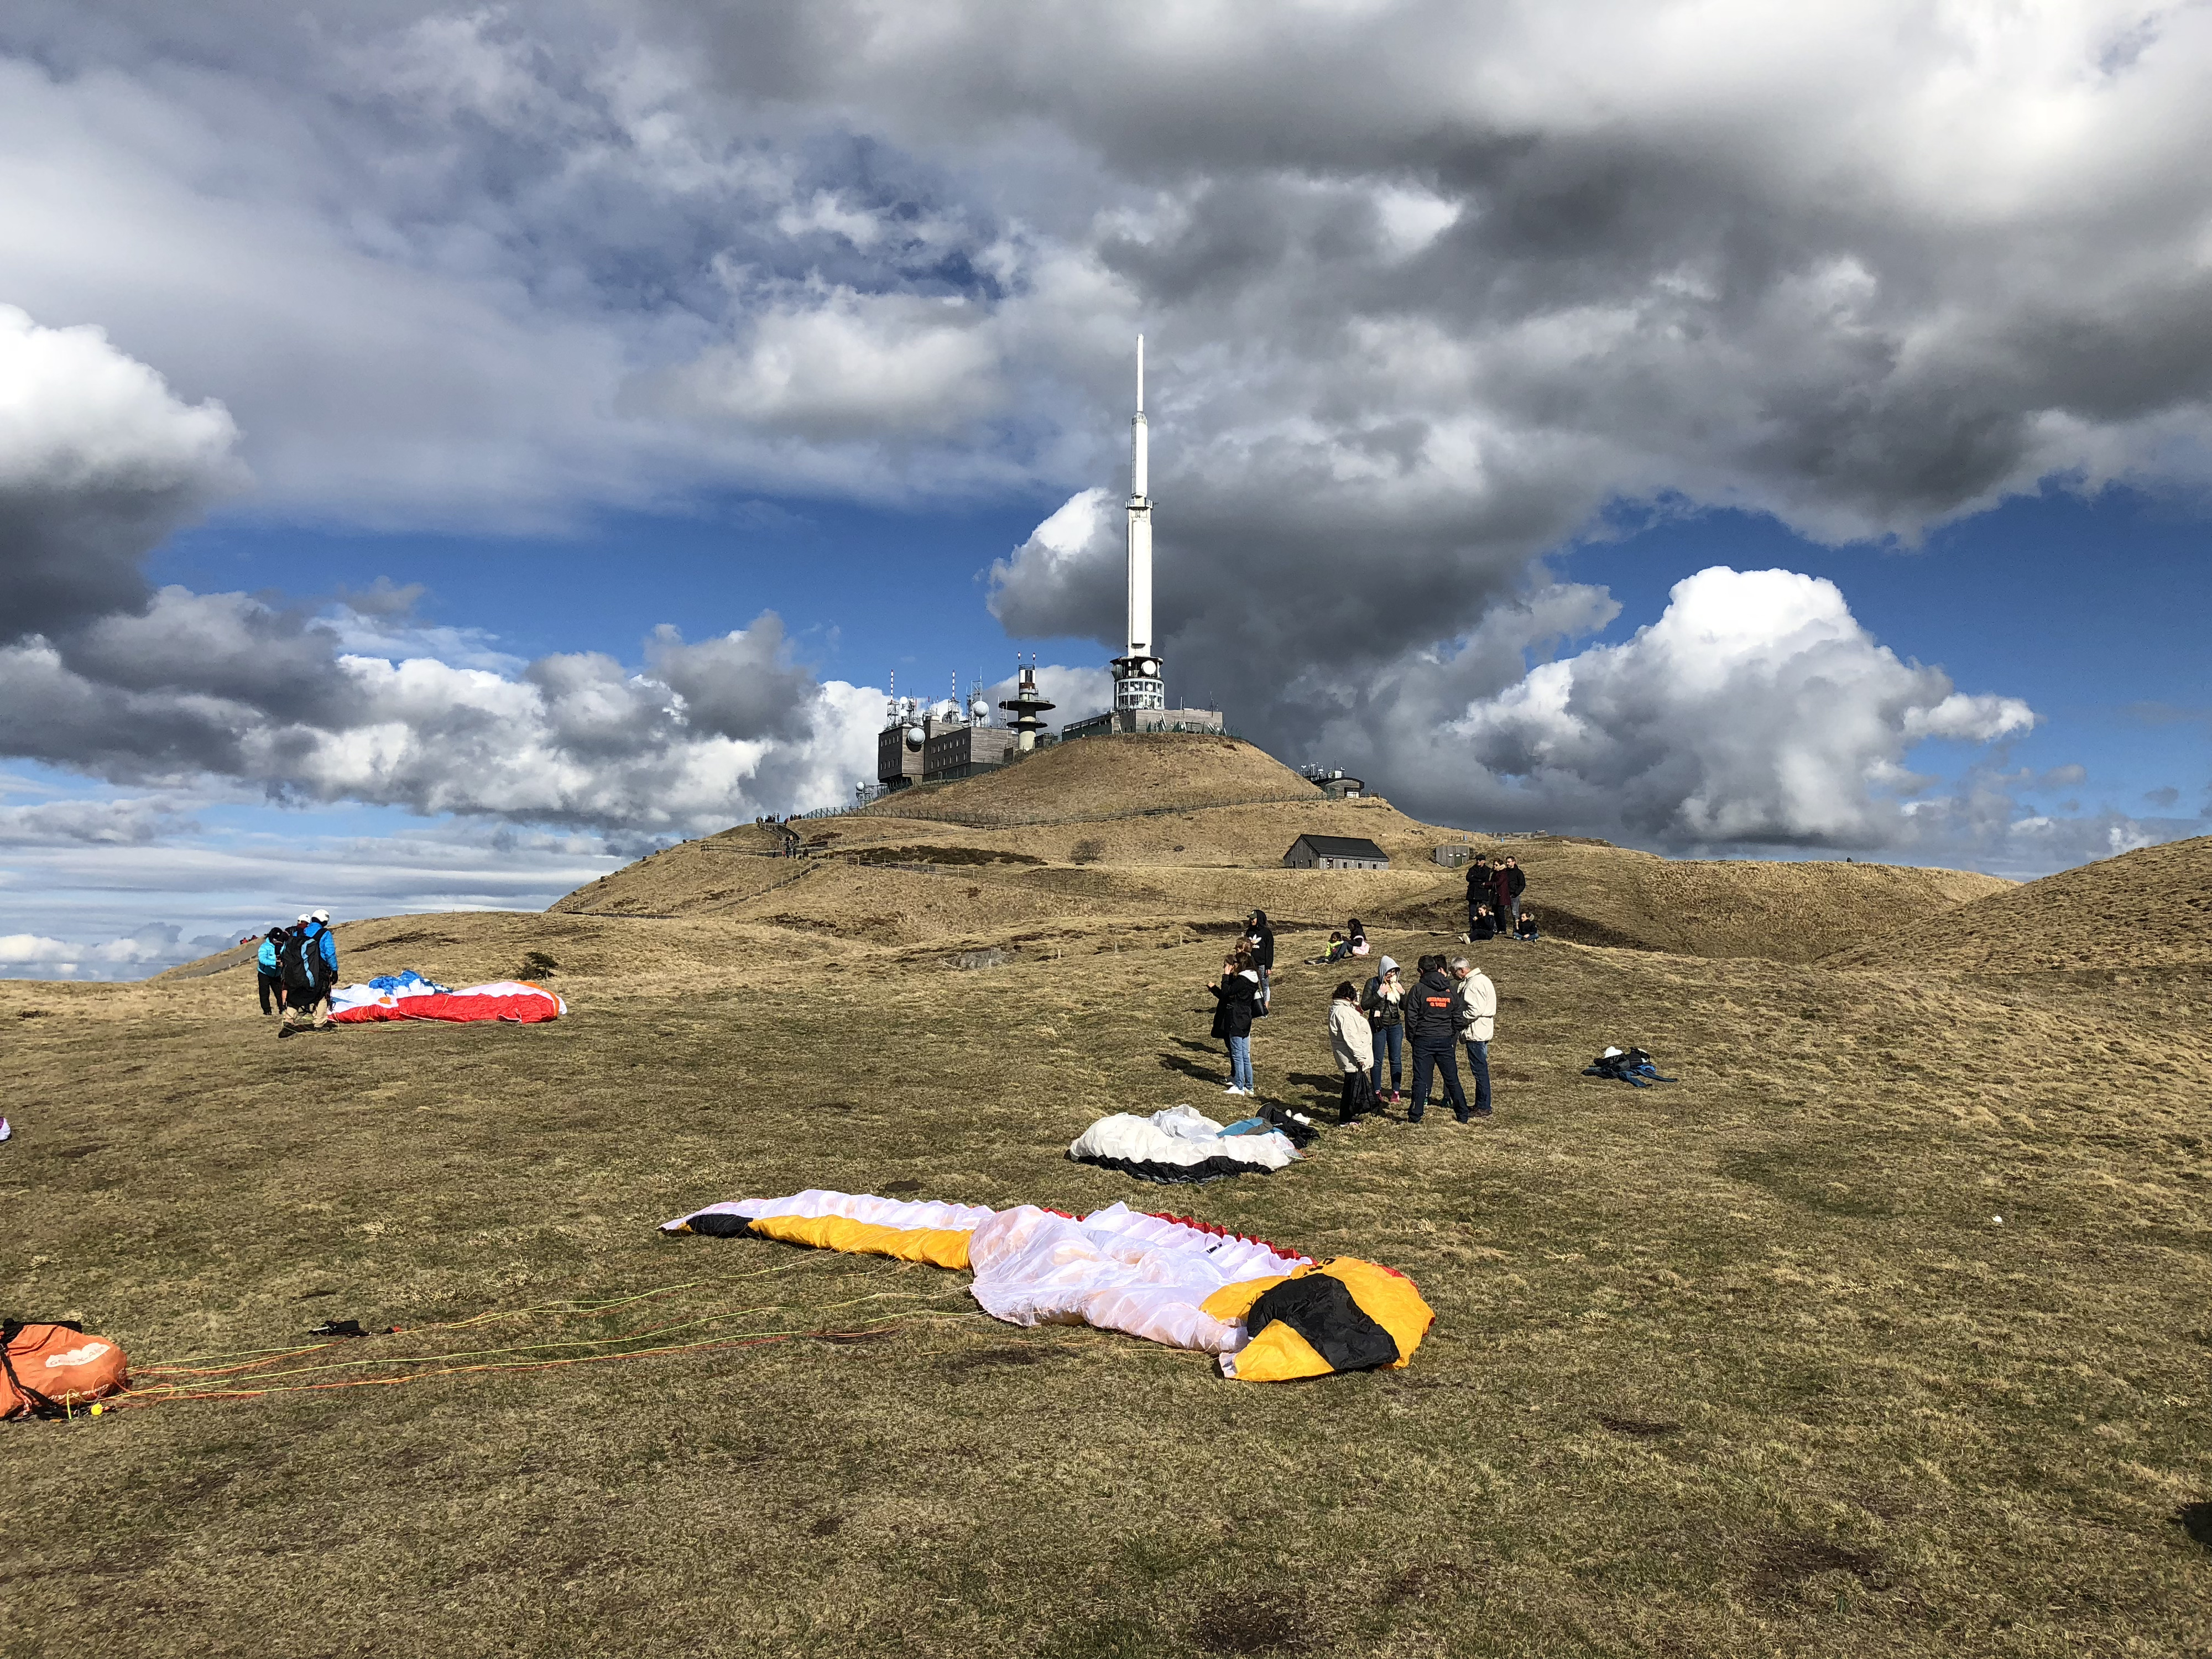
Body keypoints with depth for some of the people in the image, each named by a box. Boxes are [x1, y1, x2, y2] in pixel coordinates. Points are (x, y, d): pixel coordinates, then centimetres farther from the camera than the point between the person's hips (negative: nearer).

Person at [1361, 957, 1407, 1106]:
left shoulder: (1398, 984, 6)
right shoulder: (1373, 983, -5)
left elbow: (1404, 1007, 8)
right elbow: (1364, 1006, -10)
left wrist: (1402, 993, -9)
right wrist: (1379, 994, -18)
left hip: (1396, 1025, 3)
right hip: (1378, 1026, -3)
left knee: (1396, 1059, 3)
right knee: (1377, 1060, 0)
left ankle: (1396, 1092, 10)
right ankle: (1377, 1092, 9)